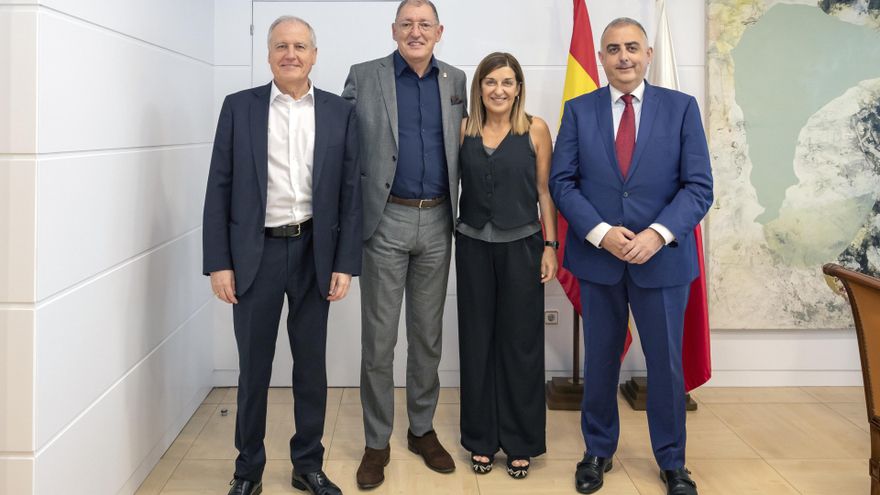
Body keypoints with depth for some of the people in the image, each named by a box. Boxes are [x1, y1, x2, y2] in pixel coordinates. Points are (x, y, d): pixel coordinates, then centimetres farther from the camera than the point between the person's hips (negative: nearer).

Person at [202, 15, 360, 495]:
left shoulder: (340, 112, 3)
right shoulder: (239, 107, 1)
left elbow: (350, 192, 2)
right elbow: (219, 189, -1)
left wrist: (345, 263, -3)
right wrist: (218, 263, -6)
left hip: (315, 252, 1)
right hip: (255, 253, -1)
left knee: (311, 366, 10)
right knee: (253, 367, 8)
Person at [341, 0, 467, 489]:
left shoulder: (455, 81, 9)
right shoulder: (363, 77, -1)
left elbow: (460, 149, 13)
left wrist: (458, 213, 6)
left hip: (437, 221, 3)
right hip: (385, 220, -3)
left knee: (428, 335, 12)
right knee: (379, 338, 3)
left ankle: (422, 429, 26)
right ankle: (376, 441, 15)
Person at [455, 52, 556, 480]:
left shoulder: (535, 129, -1)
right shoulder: (464, 130, 4)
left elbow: (545, 190, 1)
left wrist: (550, 245, -4)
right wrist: (448, 240, -3)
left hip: (521, 246, -2)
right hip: (473, 246, 2)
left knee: (520, 343, 4)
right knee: (477, 341, 9)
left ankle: (520, 441, 17)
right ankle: (481, 438, 22)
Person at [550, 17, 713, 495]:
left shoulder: (681, 107, 0)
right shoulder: (578, 110, 3)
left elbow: (698, 186, -5)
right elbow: (562, 182, -2)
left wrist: (658, 234, -19)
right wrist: (601, 233, -16)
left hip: (662, 258, -1)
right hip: (597, 257, 1)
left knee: (666, 362, 9)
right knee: (600, 361, 13)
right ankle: (598, 451, 30)